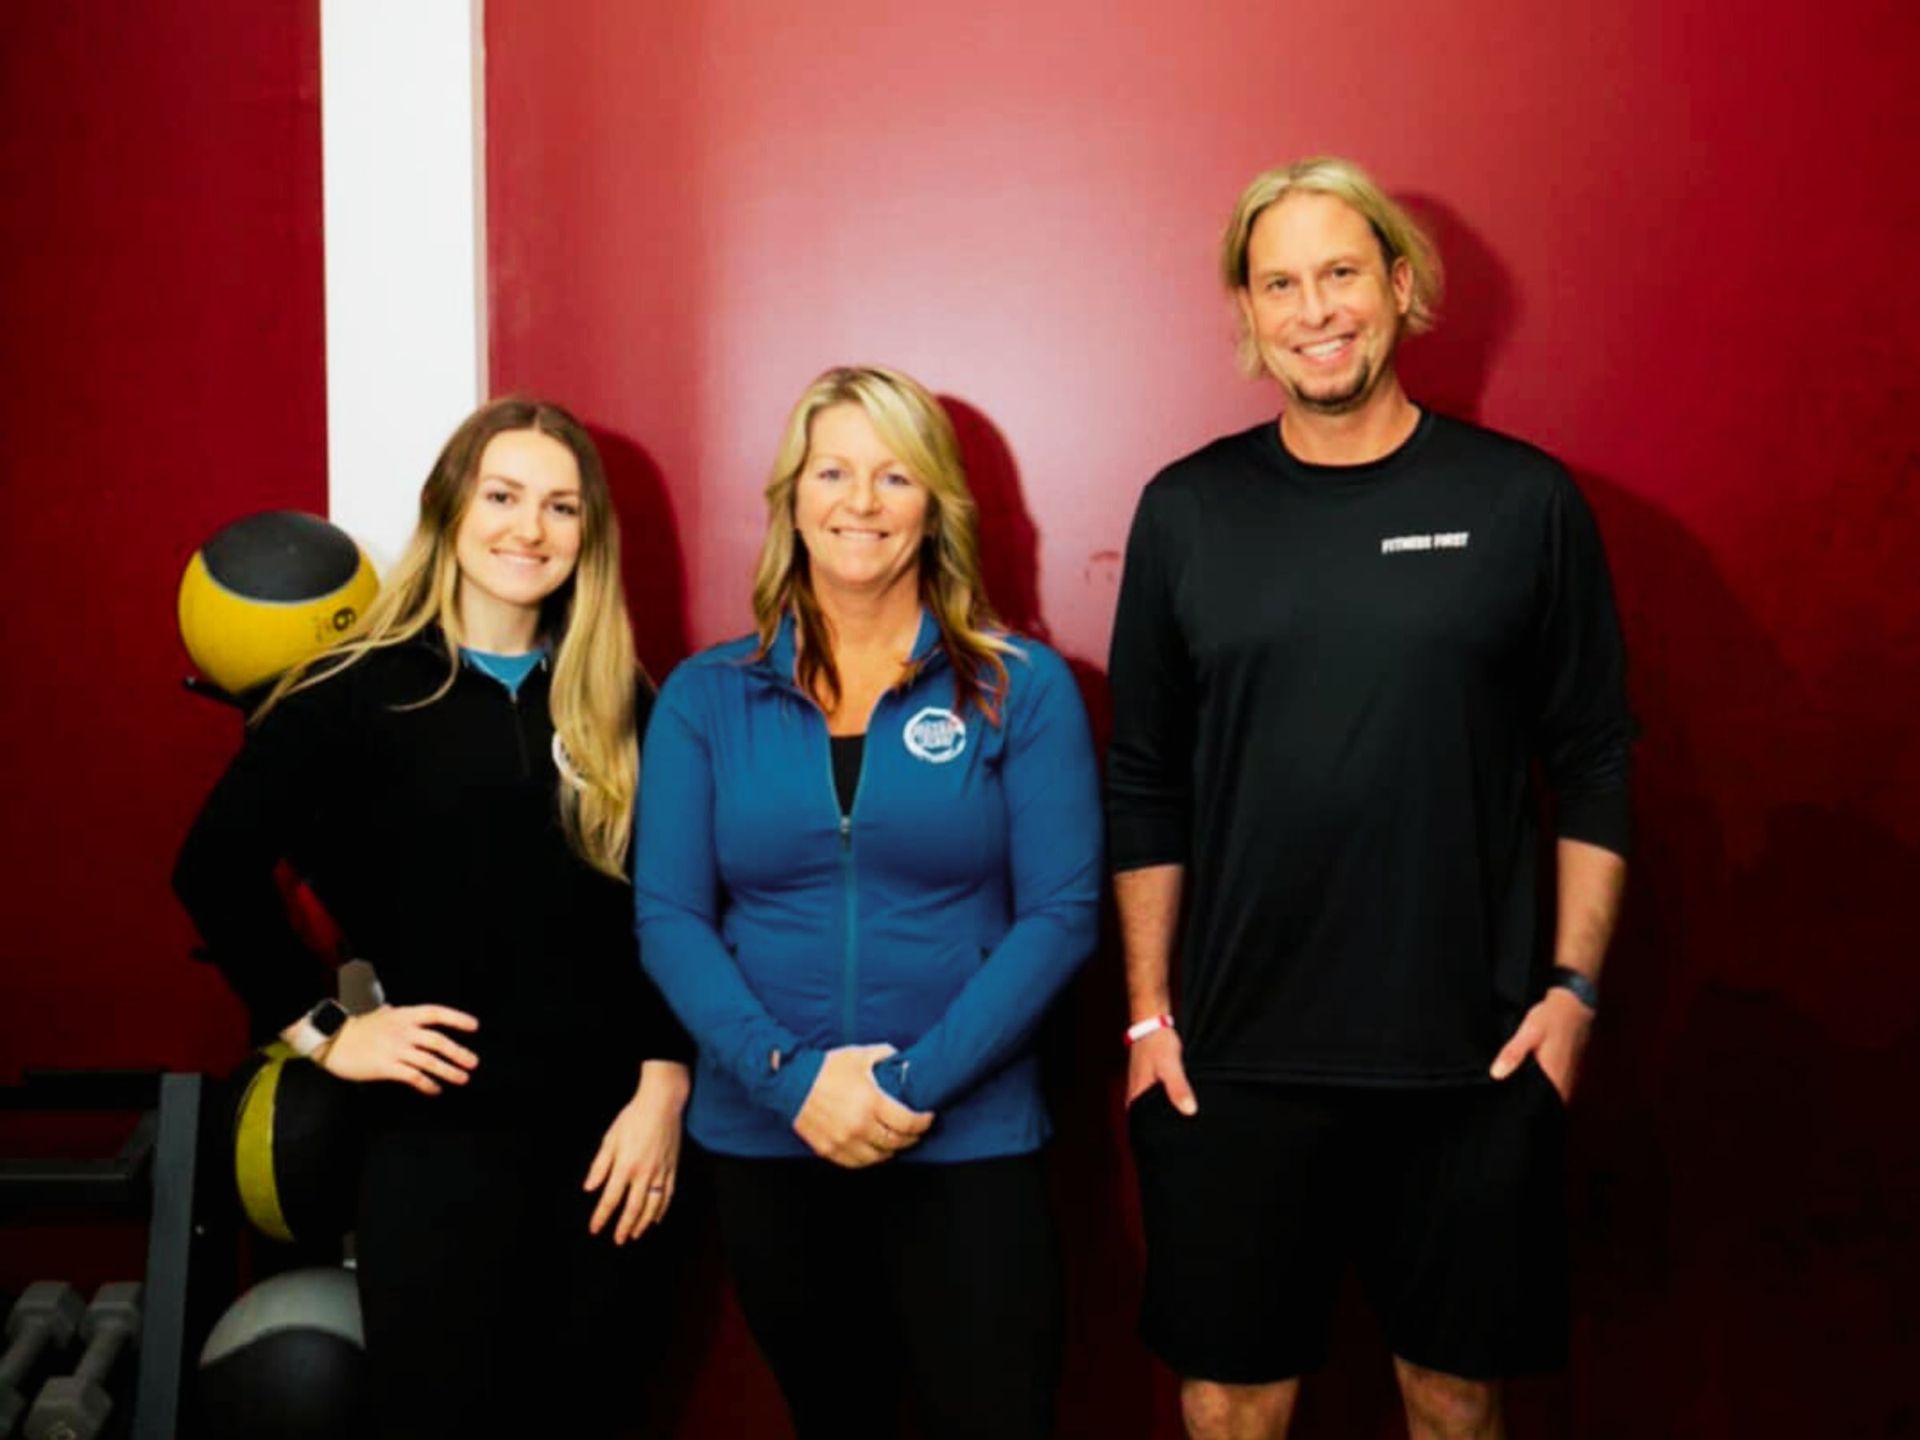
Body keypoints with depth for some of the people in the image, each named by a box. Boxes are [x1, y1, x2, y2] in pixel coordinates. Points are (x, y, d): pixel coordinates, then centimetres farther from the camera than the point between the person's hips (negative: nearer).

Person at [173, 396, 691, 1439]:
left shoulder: (615, 702, 7)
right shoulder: (359, 689, -4)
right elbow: (216, 867, -5)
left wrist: (663, 1080, -3)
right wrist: (319, 1030, -6)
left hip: (604, 1126, 3)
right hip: (441, 1130, -3)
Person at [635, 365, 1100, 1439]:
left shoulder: (1023, 688, -1)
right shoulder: (706, 697, 4)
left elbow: (1061, 912, -6)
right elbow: (668, 918, -1)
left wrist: (914, 1086, -15)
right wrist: (790, 1076, -14)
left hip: (970, 1144, -2)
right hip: (765, 1141, 2)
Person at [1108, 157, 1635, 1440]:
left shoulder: (1522, 502, -1)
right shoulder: (1187, 512, 2)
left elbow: (1595, 766, 3)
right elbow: (1147, 789, 5)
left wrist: (1574, 985, -4)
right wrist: (1149, 1011, 2)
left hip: (1473, 1056, 0)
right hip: (1236, 1057, 1)